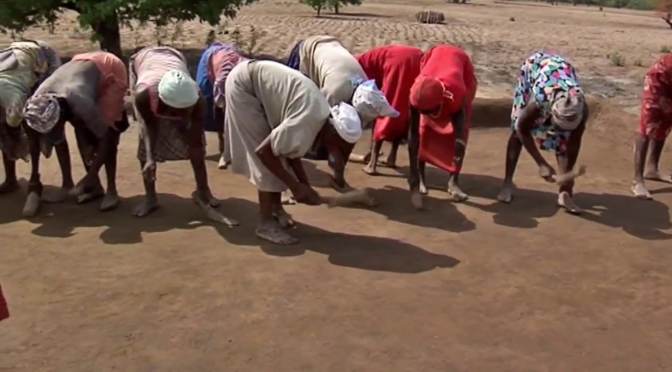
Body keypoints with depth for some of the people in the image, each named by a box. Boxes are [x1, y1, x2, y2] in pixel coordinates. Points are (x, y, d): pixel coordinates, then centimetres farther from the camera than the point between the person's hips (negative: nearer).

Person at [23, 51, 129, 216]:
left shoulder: (80, 102, -41)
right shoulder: (38, 102, -23)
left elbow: (105, 137, -30)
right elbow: (34, 137, -5)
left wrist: (90, 176, -27)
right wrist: (34, 175, -1)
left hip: (111, 71, -6)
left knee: (107, 134, -14)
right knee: (81, 130, -1)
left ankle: (111, 190, -5)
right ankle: (95, 187, 11)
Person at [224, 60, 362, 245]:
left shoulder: (321, 117, -2)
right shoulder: (308, 122, -29)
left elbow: (291, 151, 6)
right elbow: (263, 151, -24)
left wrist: (305, 187, -1)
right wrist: (295, 186, -17)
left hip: (257, 80, 9)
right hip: (243, 85, -9)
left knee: (279, 148, 10)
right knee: (268, 155, -9)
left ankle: (276, 208, 24)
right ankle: (266, 224, 0)